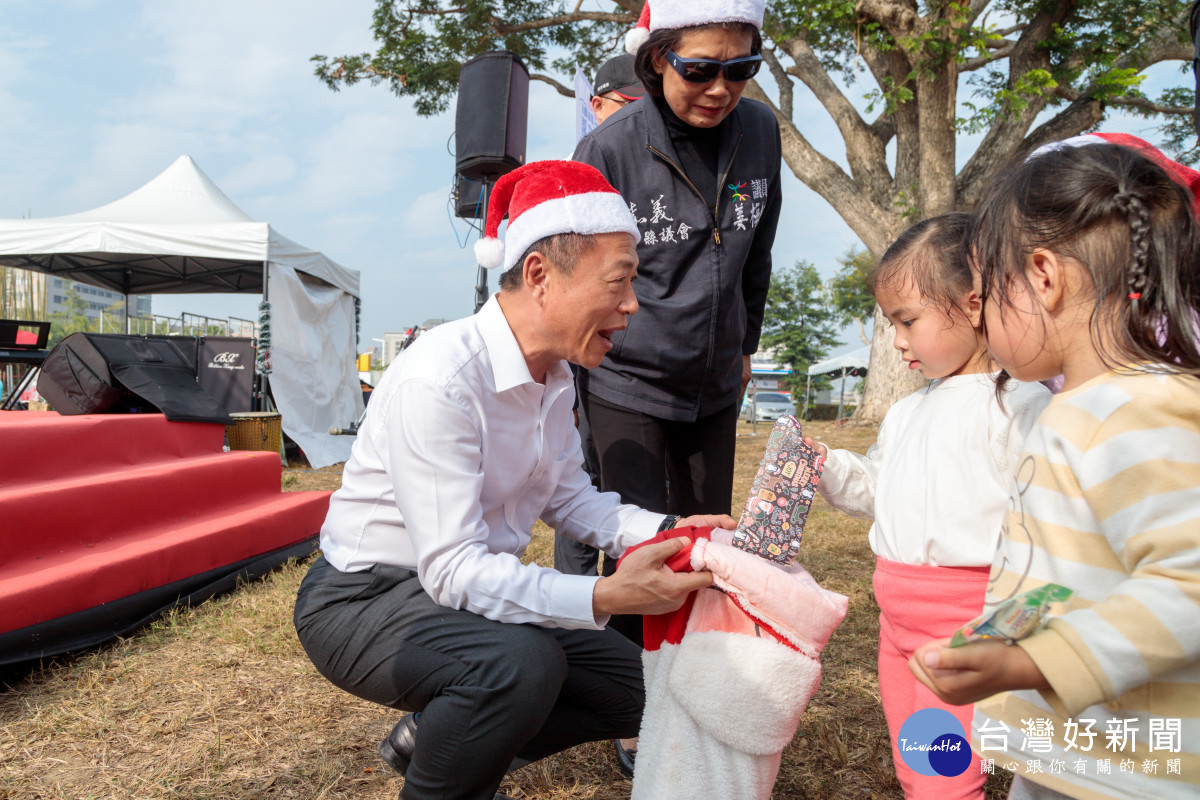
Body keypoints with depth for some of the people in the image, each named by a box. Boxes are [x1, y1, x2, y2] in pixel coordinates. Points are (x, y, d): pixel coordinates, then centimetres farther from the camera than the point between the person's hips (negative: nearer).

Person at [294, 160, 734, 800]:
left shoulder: (554, 376, -1)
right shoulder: (439, 379, -29)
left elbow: (566, 497, 8)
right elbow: (452, 569, -31)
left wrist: (666, 530, -8)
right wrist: (605, 596, -41)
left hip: (472, 589, 8)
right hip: (364, 598, -8)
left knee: (632, 687, 5)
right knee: (521, 664, -36)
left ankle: (430, 736, 18)